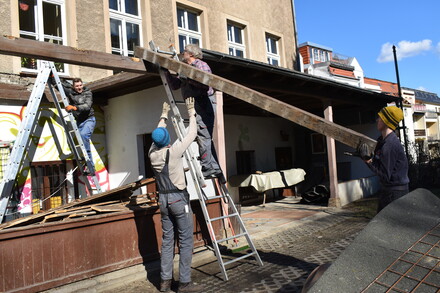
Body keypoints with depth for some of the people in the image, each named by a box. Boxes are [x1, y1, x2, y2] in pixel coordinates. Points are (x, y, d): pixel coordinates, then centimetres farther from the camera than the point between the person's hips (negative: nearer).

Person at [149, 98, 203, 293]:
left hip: (163, 199, 7)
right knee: (186, 241, 0)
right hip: (179, 198, -6)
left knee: (167, 240, 12)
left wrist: (163, 116, 33)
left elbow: (157, 135, 21)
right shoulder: (174, 151, -13)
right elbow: (191, 134, -3)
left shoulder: (152, 154, 2)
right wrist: (191, 113, 9)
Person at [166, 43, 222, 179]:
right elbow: (174, 85, 21)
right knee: (205, 137, 7)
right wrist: (168, 72, 11)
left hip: (203, 102, -9)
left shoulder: (201, 65, 0)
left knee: (202, 136, -13)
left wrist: (187, 78, -17)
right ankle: (214, 168, 10)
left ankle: (208, 167, -12)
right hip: (195, 104, 9)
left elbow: (205, 85, -17)